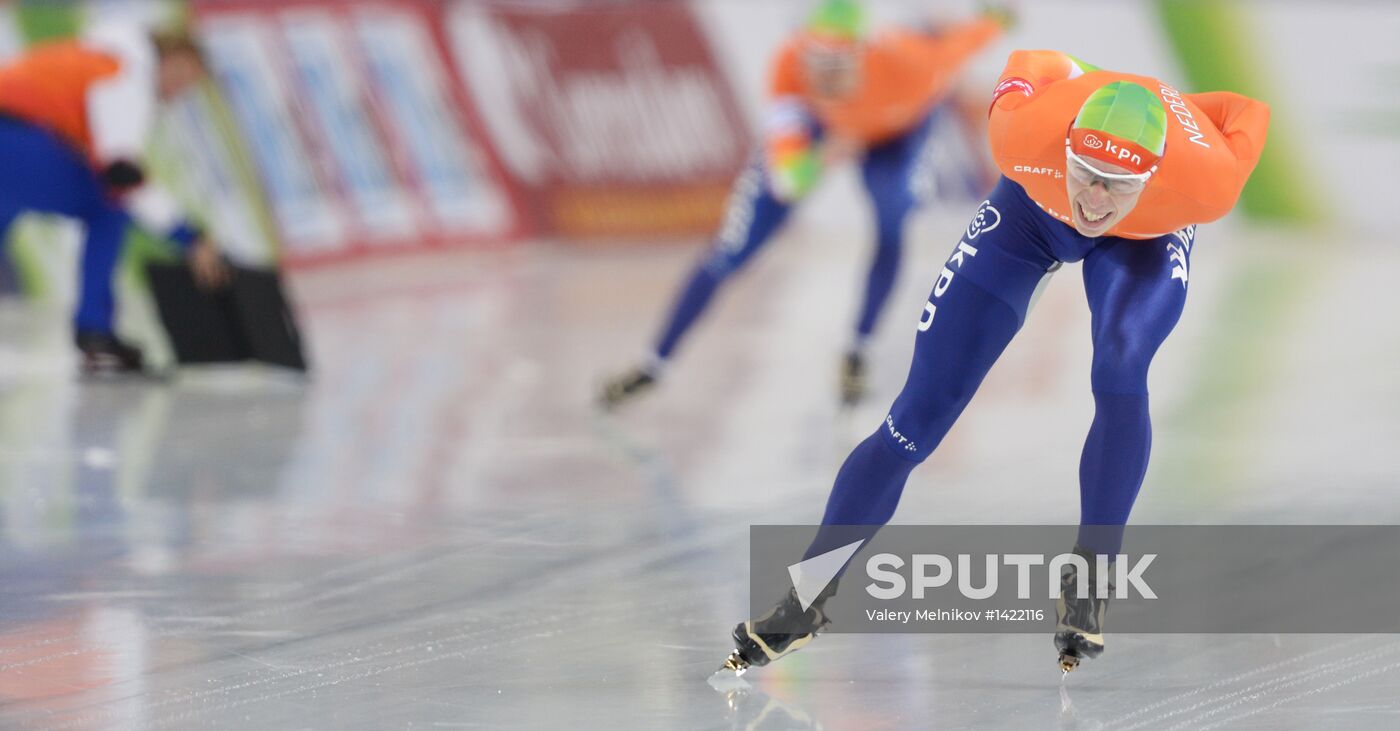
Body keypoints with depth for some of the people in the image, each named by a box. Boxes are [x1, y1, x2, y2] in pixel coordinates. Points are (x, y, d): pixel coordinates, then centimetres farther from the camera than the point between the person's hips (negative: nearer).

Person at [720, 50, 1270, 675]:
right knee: (917, 421, -2)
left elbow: (1248, 113, -18)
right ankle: (807, 596, 9)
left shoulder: (1205, 179, -41)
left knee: (1119, 373, -33)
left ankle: (1091, 579, -16)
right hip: (1032, 208, 1)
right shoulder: (1027, 128, -42)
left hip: (1146, 239, -1)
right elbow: (1028, 65, -18)